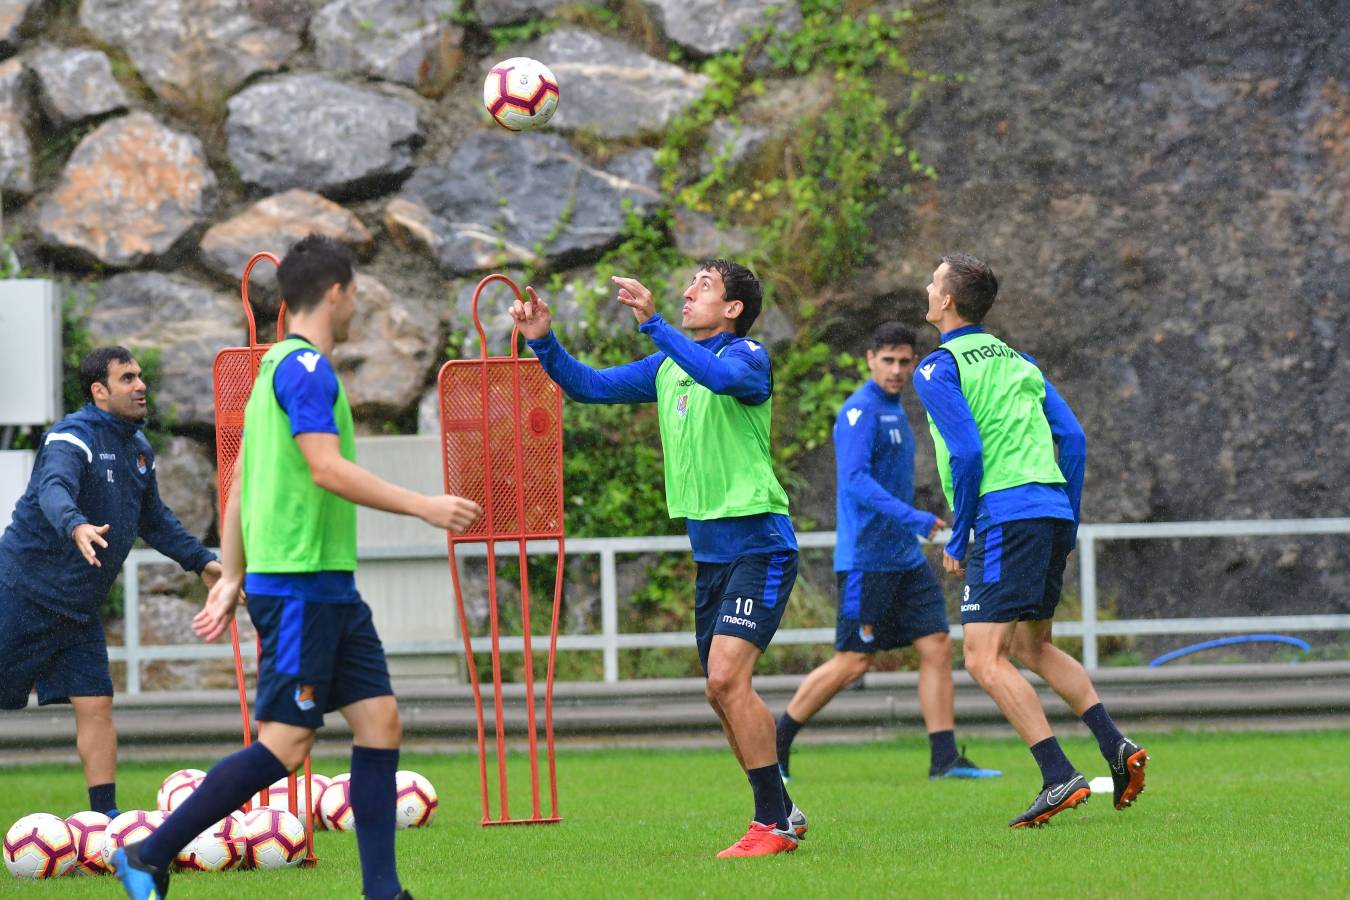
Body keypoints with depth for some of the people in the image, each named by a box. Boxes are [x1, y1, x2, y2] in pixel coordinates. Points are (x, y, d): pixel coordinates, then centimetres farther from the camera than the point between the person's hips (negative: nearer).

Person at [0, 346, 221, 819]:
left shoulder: (140, 449, 11)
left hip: (80, 609, 7)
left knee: (95, 705, 0)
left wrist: (200, 560, 19)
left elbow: (154, 520, 26)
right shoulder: (72, 437, -16)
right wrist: (76, 527, -57)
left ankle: (105, 815, 2)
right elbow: (54, 488, -37)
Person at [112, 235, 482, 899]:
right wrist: (424, 506, -16)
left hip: (330, 586, 10)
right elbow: (327, 470, -21)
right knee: (284, 745, -9)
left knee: (380, 722, 4)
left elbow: (240, 489, 21)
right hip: (296, 584, -10)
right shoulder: (304, 367, -12)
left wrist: (230, 581, 22)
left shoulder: (278, 368, 18)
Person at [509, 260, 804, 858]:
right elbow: (588, 385, 15)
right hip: (710, 553, 8)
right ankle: (781, 813, 21)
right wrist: (542, 341, 0)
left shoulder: (748, 357, -9)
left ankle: (772, 823, -11)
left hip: (759, 546, -8)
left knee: (725, 677, -18)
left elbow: (722, 376, -33)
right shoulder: (666, 367, 14)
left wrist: (652, 323, -39)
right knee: (723, 691, 9)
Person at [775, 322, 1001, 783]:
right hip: (866, 557, -9)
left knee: (937, 645, 0)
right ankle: (774, 745, 8)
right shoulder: (860, 411, -14)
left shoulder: (894, 409, 16)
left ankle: (945, 758, -1)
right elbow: (855, 481, -25)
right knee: (854, 661, -5)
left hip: (904, 556, 9)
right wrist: (914, 519, -30)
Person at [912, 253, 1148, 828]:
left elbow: (967, 451, -14)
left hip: (1005, 516, -8)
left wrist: (958, 539, -6)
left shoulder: (939, 367, -3)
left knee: (984, 658, -8)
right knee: (1033, 648, 23)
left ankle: (1060, 778, -18)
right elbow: (1073, 438, 16)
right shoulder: (1015, 360, 20)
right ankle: (1116, 747, 11)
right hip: (1052, 511, 8)